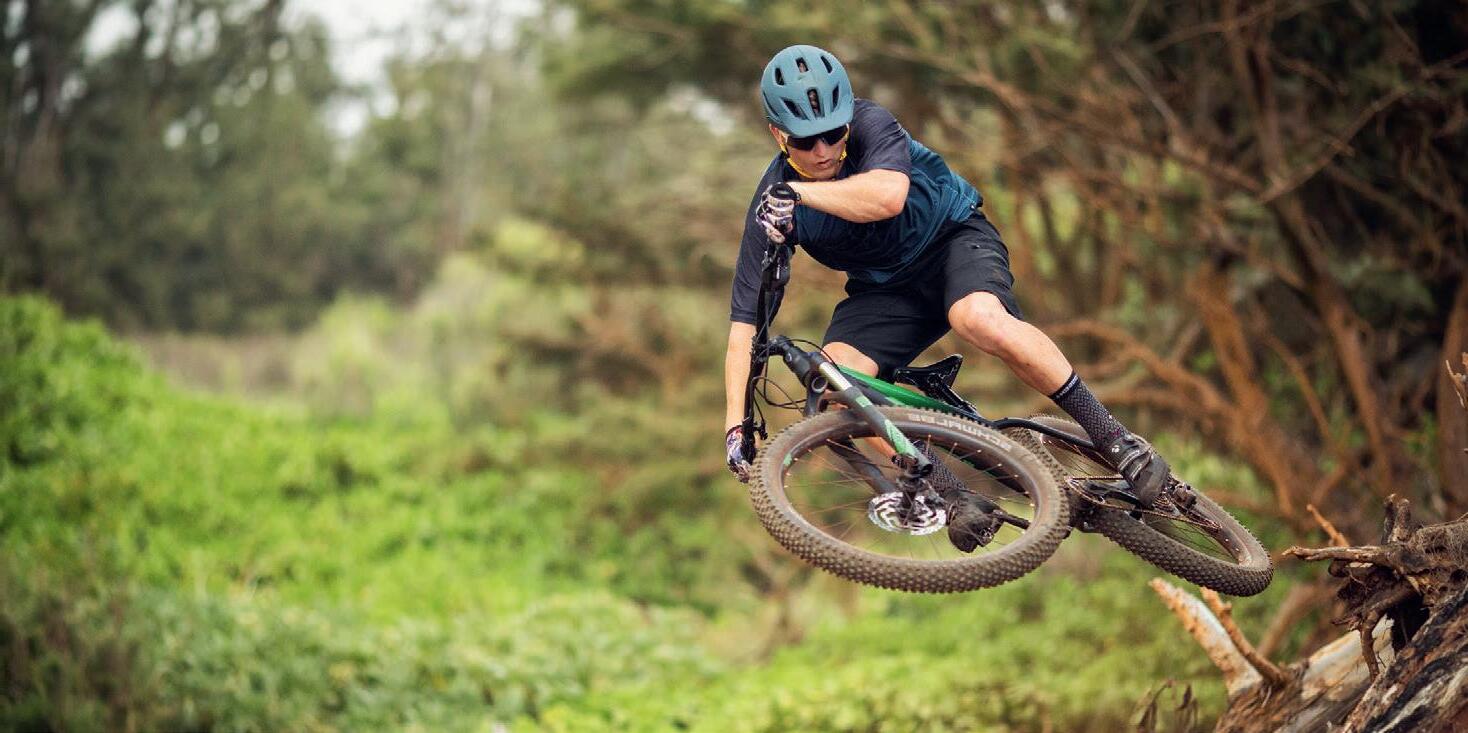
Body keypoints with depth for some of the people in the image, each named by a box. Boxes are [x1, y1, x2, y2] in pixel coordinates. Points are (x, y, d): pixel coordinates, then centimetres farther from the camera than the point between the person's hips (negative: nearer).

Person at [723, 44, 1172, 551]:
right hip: (884, 287, 4)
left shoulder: (870, 125, -23)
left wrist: (800, 192, -47)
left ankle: (1114, 438, -26)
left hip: (952, 237, -3)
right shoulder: (772, 206, -17)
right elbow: (743, 322, -20)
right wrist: (736, 426, -29)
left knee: (979, 319, -37)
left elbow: (887, 195, -46)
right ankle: (955, 496, -16)